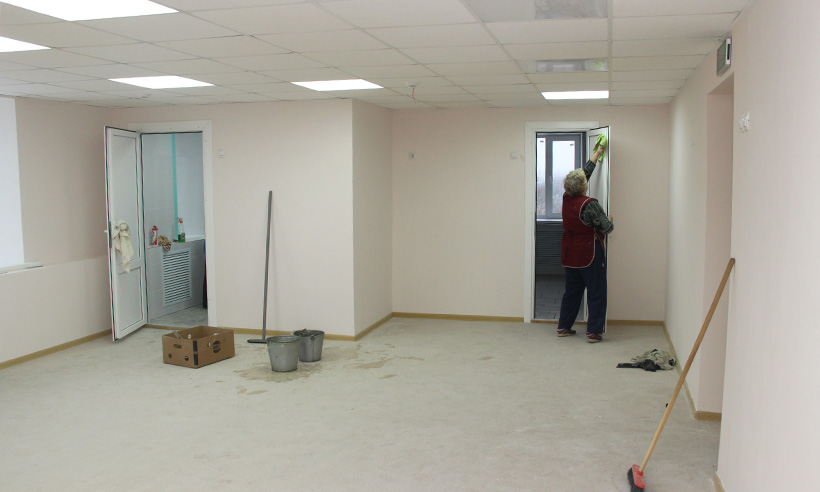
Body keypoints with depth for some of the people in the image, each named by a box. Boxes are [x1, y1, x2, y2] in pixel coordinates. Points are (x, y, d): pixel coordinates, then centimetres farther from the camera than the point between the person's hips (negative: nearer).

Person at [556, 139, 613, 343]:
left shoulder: (567, 198, 0)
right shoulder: (589, 204, -20)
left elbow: (585, 171, 12)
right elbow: (606, 228, -15)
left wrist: (597, 153, 21)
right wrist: (609, 219, 7)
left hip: (570, 254, 7)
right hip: (589, 254, -7)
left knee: (572, 290, 17)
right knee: (596, 293, 1)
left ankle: (563, 326, 22)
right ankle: (593, 332, 2)